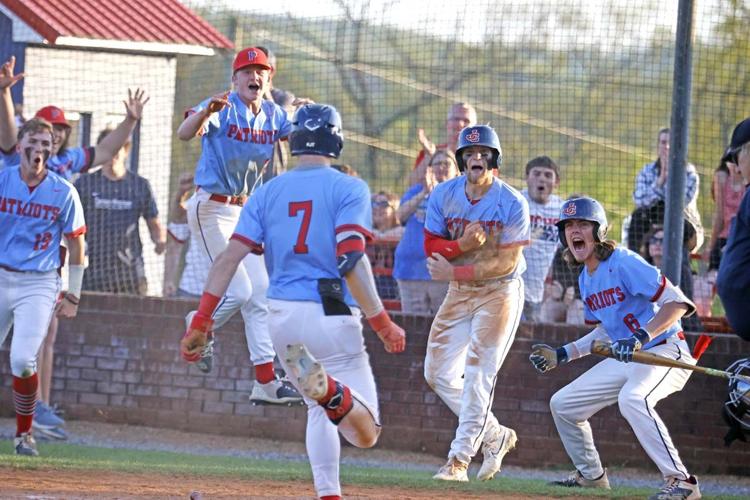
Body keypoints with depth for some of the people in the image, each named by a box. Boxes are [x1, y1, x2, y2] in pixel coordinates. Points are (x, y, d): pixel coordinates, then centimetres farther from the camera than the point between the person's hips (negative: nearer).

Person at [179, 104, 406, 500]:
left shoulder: (268, 192, 9)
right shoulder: (349, 189, -3)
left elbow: (230, 258, 0)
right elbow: (351, 260, -16)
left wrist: (200, 322, -1)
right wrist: (381, 323, -15)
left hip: (280, 318, 5)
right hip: (332, 318, -5)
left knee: (319, 408, 28)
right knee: (365, 433, -7)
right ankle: (330, 388, -39)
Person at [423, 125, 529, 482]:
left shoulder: (513, 204, -17)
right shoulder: (443, 195, -5)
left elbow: (506, 262, -19)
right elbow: (431, 247, -3)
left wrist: (454, 271, -23)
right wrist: (463, 244, -24)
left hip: (500, 291, -6)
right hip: (459, 291, 6)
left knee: (478, 375, -11)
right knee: (438, 373, 5)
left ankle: (459, 459, -8)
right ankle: (495, 435, 20)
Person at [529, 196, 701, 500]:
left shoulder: (623, 263, -18)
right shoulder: (586, 280, 10)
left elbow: (677, 302, -24)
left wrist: (641, 337, -35)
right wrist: (561, 355, 15)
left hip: (665, 350, -10)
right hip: (625, 360, 10)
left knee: (632, 399, -39)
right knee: (563, 404, 11)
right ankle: (590, 475, 30)